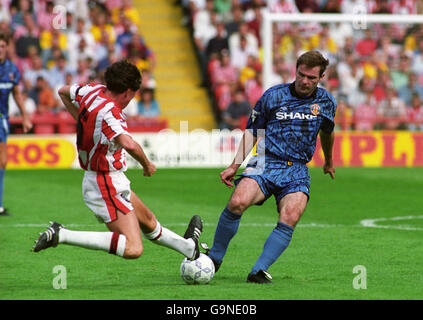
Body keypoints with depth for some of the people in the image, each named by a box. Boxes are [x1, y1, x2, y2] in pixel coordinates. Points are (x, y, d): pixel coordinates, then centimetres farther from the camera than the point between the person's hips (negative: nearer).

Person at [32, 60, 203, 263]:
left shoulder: (95, 91, 1)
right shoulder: (107, 112, -27)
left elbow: (63, 92, 22)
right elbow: (128, 144, -42)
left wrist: (83, 122, 20)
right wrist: (147, 165, -23)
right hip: (105, 187, -11)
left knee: (148, 222, 30)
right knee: (133, 249, -19)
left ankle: (188, 246, 51)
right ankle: (61, 235, -20)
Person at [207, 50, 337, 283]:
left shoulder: (326, 102, 10)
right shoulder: (273, 96, 3)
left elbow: (327, 132, 30)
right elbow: (252, 133, 9)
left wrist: (328, 162, 43)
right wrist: (235, 166, 0)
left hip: (297, 170, 2)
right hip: (266, 163, -2)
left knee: (290, 218, -27)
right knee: (237, 203, -28)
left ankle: (259, 271, -21)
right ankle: (214, 259, -10)